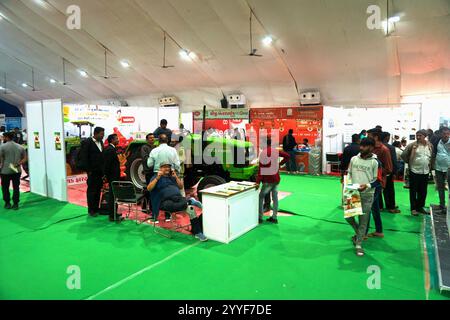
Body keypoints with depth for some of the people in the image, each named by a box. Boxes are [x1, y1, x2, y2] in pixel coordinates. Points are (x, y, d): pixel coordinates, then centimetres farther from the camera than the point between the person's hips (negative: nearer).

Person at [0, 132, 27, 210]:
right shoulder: (20, 147, 5)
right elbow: (24, 159, 3)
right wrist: (18, 164, -3)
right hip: (17, 171, 3)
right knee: (16, 187, 8)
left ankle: (7, 203, 18)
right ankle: (15, 204, 11)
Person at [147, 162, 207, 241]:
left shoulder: (173, 176, 28)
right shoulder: (156, 177, 15)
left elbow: (181, 187, 19)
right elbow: (149, 188, -1)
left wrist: (176, 177, 8)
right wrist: (157, 178, -11)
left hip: (178, 198, 3)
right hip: (166, 201, -3)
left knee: (190, 207, -26)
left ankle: (197, 232, -27)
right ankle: (190, 201, -33)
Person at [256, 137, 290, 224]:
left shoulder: (263, 153, -16)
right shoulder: (276, 151, 2)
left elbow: (261, 169, -19)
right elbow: (287, 156, 10)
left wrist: (258, 182, -18)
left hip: (268, 180, -6)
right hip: (276, 179, 6)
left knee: (261, 197, 6)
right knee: (275, 197, 12)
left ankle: (260, 217, 7)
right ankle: (274, 217, 17)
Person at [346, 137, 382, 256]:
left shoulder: (375, 162, -7)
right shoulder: (354, 159, 4)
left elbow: (378, 181, -6)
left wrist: (367, 186, -21)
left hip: (367, 195, -3)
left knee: (363, 220, 3)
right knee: (348, 216, 6)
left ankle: (358, 244, 17)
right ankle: (359, 233, 35)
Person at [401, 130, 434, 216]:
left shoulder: (430, 146, 5)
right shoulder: (412, 145, -8)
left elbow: (432, 157, 20)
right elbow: (403, 155, -2)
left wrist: (430, 165, 14)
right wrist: (409, 162, 3)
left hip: (425, 172, 4)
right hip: (414, 171, -4)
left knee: (423, 191, 12)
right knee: (413, 191, 3)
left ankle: (420, 207, 26)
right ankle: (413, 208, 13)